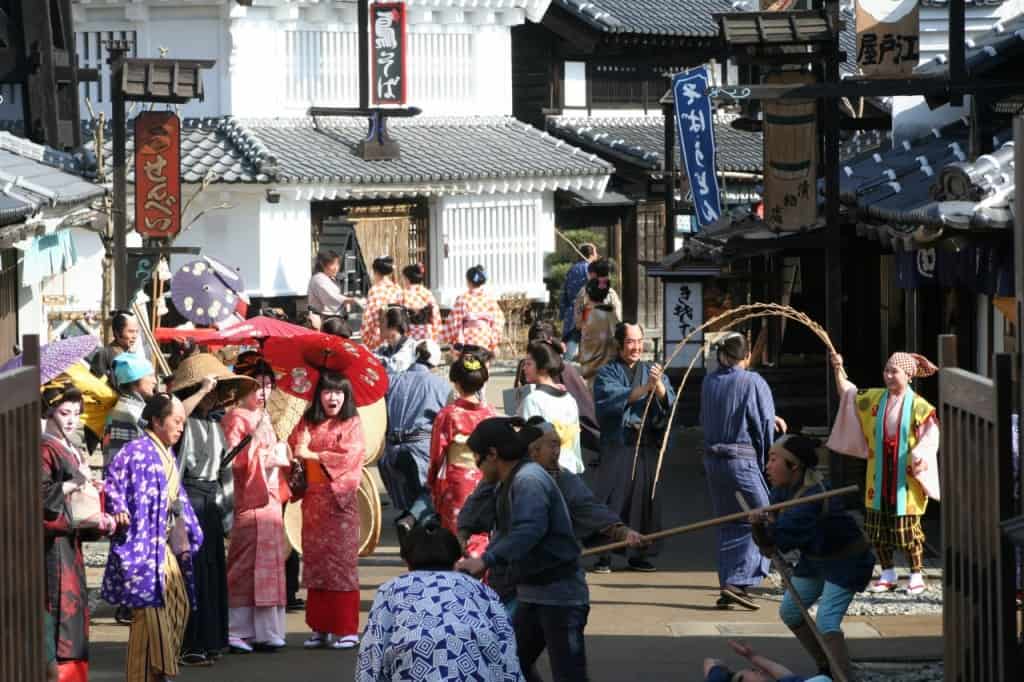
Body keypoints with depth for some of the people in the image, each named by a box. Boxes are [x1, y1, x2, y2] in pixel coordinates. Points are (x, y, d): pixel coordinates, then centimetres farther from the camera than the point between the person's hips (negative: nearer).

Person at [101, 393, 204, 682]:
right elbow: (114, 484, -20)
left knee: (178, 606, 10)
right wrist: (119, 510, -36)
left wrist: (187, 538, 25)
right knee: (151, 608, -8)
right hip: (144, 546, -9)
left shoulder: (166, 454, 17)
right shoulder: (137, 452, -12)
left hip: (166, 547, 9)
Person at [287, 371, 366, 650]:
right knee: (315, 561, 4)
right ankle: (320, 628, 9)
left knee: (341, 561, -5)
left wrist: (314, 455, -10)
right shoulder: (307, 424, 13)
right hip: (313, 499, 4)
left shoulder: (351, 425, 1)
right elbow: (293, 448, 5)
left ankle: (346, 629, -4)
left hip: (339, 500, -4)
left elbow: (348, 456, -10)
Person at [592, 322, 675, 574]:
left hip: (647, 446, 3)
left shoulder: (652, 370, 14)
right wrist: (645, 388, -26)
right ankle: (605, 555, -3)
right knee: (612, 499, -7)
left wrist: (659, 385, -23)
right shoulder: (607, 373, 4)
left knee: (644, 498, 4)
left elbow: (669, 403, -1)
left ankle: (638, 555, 13)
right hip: (618, 446, -3)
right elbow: (611, 398, -16)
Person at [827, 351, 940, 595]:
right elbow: (847, 395, 15)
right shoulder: (873, 399, 8)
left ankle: (917, 575, 10)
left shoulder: (919, 406, -6)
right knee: (877, 528, 6)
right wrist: (838, 371, 1)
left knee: (907, 528, -3)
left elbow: (930, 438, -8)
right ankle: (888, 575, 18)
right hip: (879, 477, 5)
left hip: (906, 478, -5)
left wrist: (919, 457, -25)